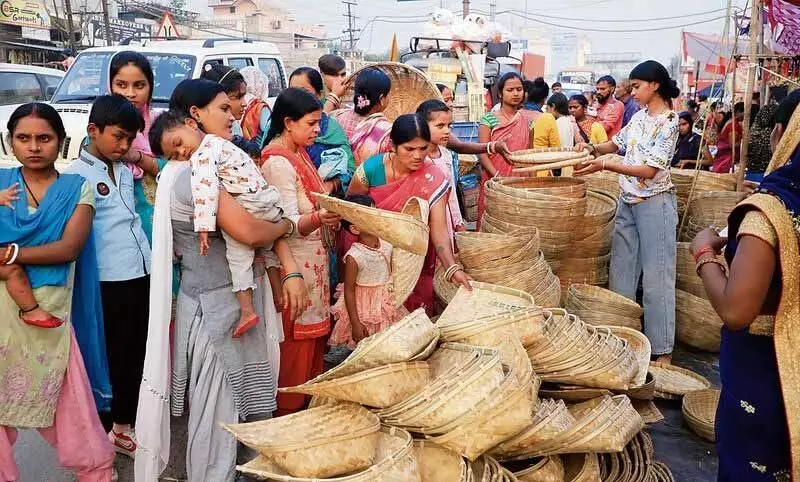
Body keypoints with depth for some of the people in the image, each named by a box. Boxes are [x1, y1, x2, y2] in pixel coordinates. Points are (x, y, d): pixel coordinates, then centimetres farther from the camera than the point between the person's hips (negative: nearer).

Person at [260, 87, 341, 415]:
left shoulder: (299, 153, 10)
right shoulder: (277, 163, -19)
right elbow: (289, 225, -26)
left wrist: (335, 211, 12)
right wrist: (318, 219, -43)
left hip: (314, 261, 10)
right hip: (296, 265, -9)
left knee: (315, 335, 18)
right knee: (297, 342, 1)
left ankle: (310, 402, 32)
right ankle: (288, 412, 16)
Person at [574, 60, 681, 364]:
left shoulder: (668, 122, -13)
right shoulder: (640, 116, 9)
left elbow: (649, 170, -19)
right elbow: (617, 143, 23)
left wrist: (604, 165, -24)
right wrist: (593, 148, 3)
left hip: (654, 204, -8)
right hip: (627, 202, 8)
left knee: (656, 277, -4)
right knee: (621, 273, 11)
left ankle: (663, 350, 4)